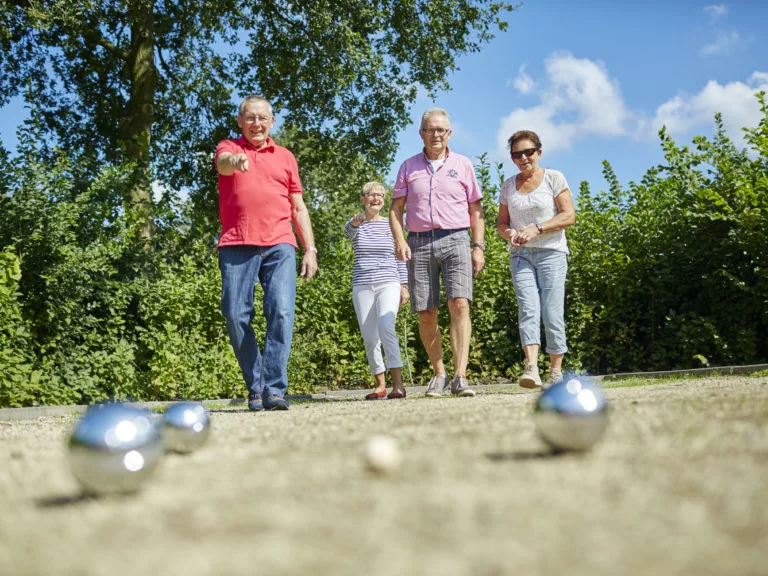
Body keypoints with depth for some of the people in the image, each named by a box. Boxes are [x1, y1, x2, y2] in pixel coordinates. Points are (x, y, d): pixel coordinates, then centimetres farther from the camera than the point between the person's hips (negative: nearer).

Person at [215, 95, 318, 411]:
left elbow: (298, 208, 22)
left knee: (281, 312, -15)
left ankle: (274, 389, -13)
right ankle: (254, 387, 8)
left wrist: (310, 249, 13)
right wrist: (236, 161, -37)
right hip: (236, 245, -1)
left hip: (279, 245, 1)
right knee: (236, 317, -6)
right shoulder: (228, 147, 15)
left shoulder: (285, 157, 22)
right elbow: (223, 163, -12)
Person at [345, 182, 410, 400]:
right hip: (362, 286, 2)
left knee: (386, 328, -22)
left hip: (388, 284, -1)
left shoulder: (390, 225, 10)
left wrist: (404, 286, 4)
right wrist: (355, 222, -43)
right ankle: (380, 384, 15)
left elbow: (399, 258, 12)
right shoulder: (355, 225, 7)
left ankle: (398, 384, -24)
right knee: (369, 339, 2)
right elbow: (348, 229, -19)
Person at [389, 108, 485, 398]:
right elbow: (396, 208, 11)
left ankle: (460, 377, -20)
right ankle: (439, 373, 18)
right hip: (419, 243, 2)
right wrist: (399, 240, -5)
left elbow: (475, 211, 12)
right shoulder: (409, 166, 13)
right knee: (426, 314, 2)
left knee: (459, 304, -17)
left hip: (455, 240, -1)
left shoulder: (462, 164, 12)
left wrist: (478, 247, 3)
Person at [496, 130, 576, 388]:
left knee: (552, 312, -5)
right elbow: (501, 222, 16)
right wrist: (509, 233, -8)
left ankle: (556, 372, 5)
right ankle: (531, 368, -25)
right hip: (520, 255, 3)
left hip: (551, 252, -2)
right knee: (528, 310, -14)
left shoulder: (554, 178, 2)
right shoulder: (508, 186, 13)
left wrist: (536, 229, -16)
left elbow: (569, 215, -6)